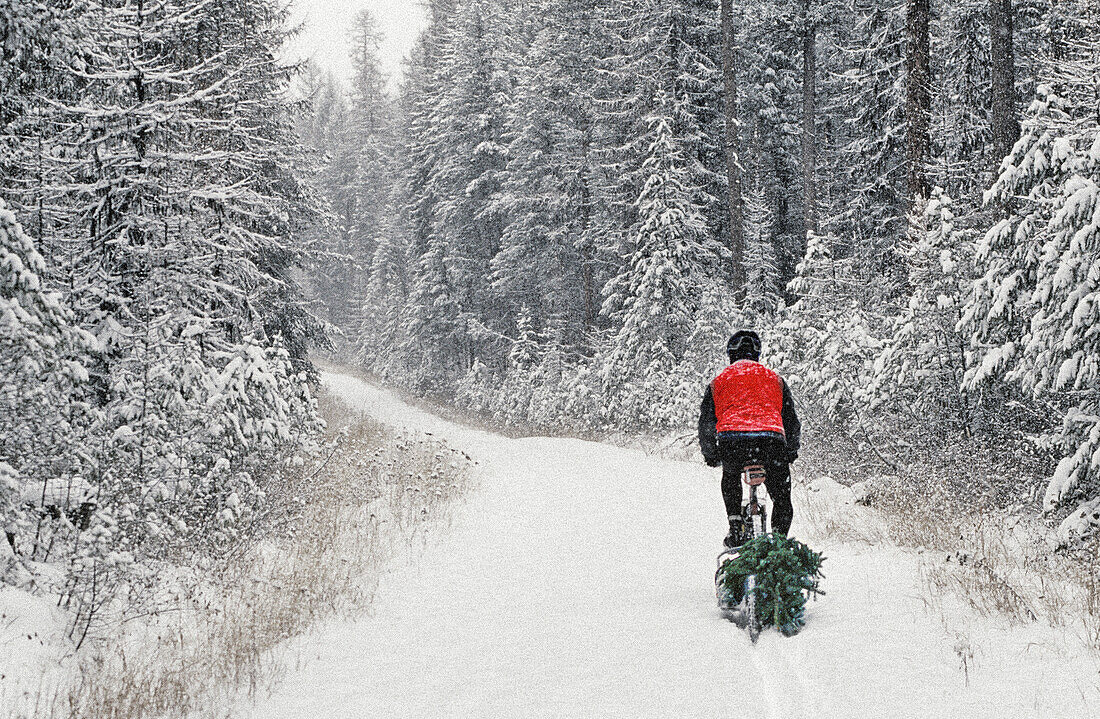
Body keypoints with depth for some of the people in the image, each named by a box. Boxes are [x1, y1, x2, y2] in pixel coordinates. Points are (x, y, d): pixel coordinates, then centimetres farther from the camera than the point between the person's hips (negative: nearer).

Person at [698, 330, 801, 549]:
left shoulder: (718, 381, 24)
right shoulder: (774, 378, 27)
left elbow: (706, 423, 23)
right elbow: (792, 421, 29)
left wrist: (710, 455, 37)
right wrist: (791, 451, 42)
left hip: (731, 439, 0)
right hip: (771, 440, 0)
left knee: (730, 480, 32)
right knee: (782, 498, 17)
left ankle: (736, 529, 20)